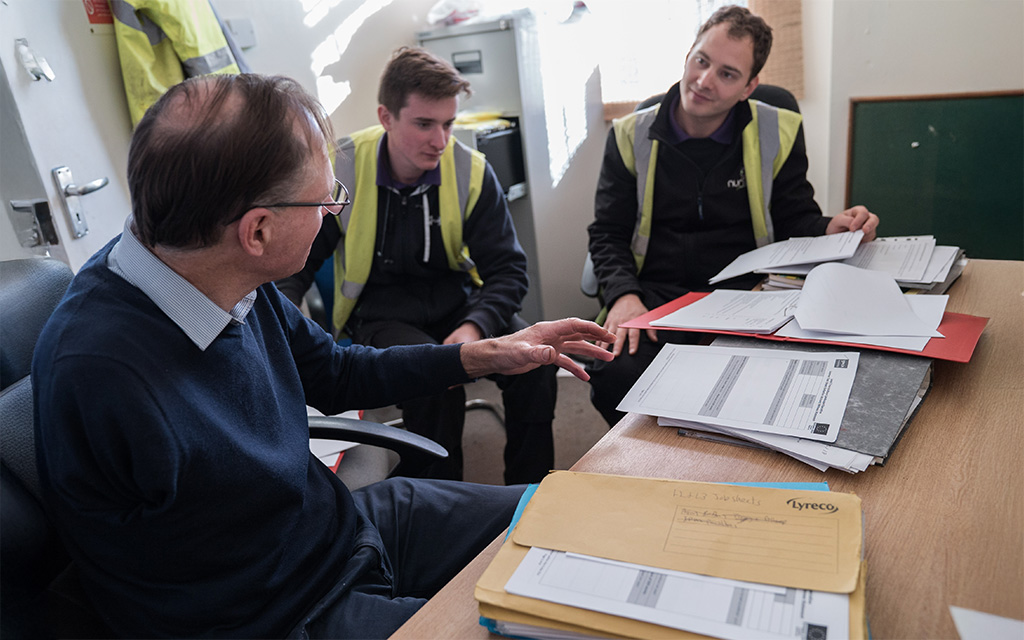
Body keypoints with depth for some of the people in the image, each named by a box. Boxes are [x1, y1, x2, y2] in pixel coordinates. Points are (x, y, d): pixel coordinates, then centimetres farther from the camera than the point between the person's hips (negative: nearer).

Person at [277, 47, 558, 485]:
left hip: (457, 302, 2)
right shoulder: (342, 171, -12)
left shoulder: (471, 171, -8)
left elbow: (507, 268, -5)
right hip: (379, 315, -2)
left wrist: (476, 326, -25)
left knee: (534, 365, -22)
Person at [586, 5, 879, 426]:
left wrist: (829, 230, -11)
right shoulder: (631, 136, 7)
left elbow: (795, 219, 14)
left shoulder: (777, 133, 7)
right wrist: (623, 294, -12)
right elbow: (608, 233, 6)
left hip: (744, 293, 0)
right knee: (615, 373, -30)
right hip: (655, 295, 0)